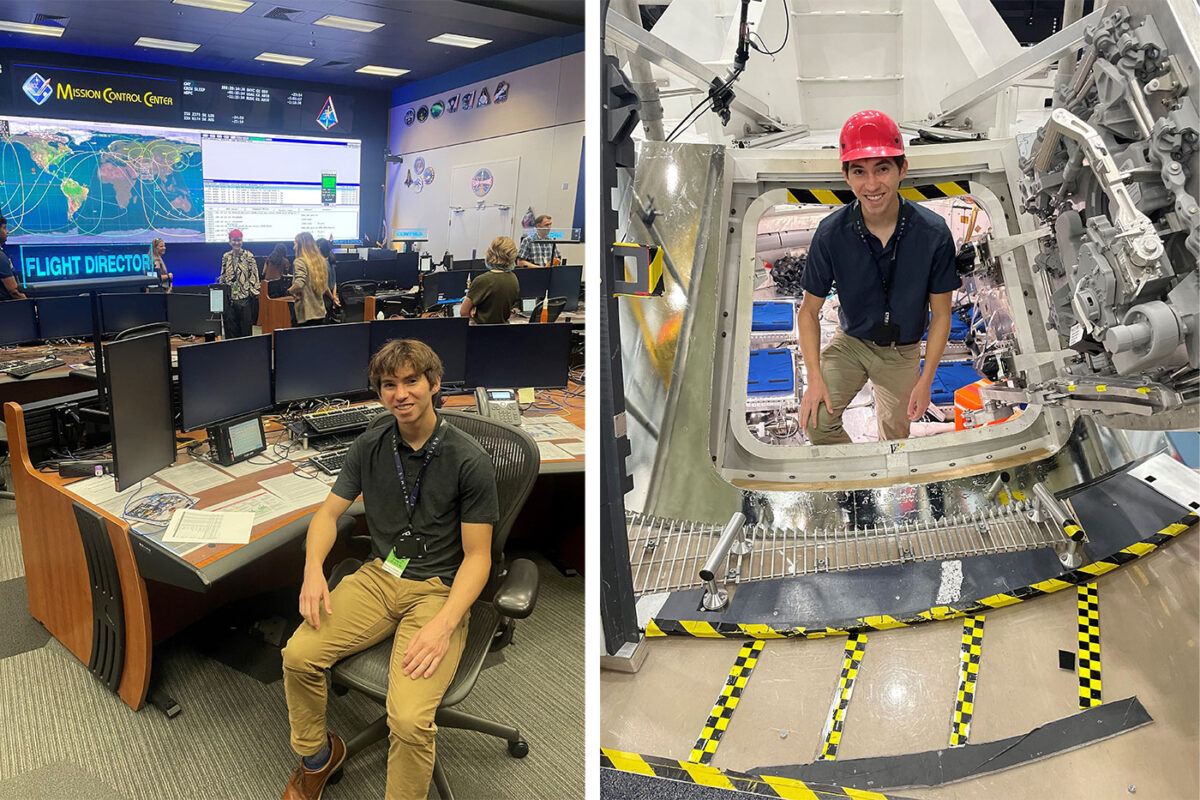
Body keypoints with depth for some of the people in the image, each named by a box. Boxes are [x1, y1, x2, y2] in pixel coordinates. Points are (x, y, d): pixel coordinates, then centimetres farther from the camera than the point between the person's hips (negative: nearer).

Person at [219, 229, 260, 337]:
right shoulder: (226, 257, 10)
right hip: (230, 297, 4)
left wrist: (254, 292, -10)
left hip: (245, 297, -4)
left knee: (246, 327, 2)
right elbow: (223, 276, 17)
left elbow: (254, 276, -5)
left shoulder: (249, 256, -3)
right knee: (230, 326, 5)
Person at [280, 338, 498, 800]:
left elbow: (477, 555, -10)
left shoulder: (470, 461, -13)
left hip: (438, 589, -5)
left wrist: (443, 625, -23)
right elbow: (330, 511, 10)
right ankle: (316, 758, 16)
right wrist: (313, 570, -10)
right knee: (299, 654, -14)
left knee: (410, 719, -26)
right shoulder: (370, 445, 3)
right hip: (379, 576, 5)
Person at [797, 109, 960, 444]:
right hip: (850, 342, 0)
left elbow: (941, 313, -8)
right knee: (816, 419, -20)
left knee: (894, 435, 16)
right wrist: (815, 376, -15)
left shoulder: (933, 233, -20)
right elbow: (809, 310, -9)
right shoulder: (830, 234, -20)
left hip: (902, 352, 1)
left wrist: (926, 379, -9)